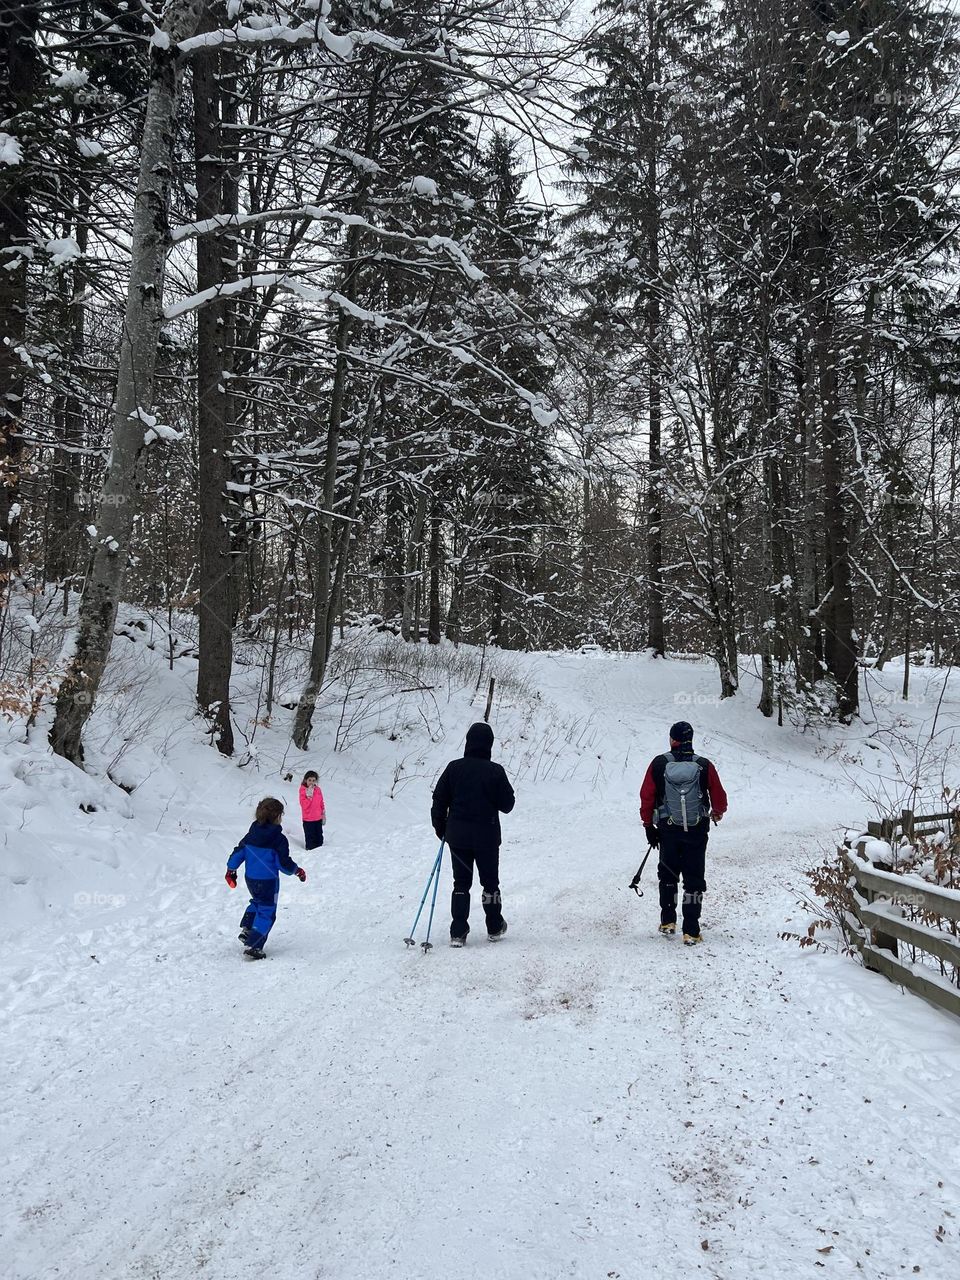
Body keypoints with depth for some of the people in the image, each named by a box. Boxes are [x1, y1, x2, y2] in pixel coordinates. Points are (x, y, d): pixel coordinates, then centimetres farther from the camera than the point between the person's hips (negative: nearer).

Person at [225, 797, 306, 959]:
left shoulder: (251, 834, -2)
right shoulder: (278, 839, -19)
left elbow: (238, 853, 5)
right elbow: (284, 864, -16)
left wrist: (231, 871, 19)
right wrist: (297, 871, 3)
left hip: (250, 879, 6)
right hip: (268, 882, -6)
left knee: (257, 902, 32)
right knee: (266, 912, 3)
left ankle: (246, 929, 21)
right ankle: (253, 946, -4)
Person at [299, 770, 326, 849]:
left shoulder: (318, 790, 2)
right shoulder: (303, 791, -13)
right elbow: (304, 805, -20)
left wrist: (323, 815, 14)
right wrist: (309, 796, -27)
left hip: (318, 819, 5)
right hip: (308, 820, -5)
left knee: (319, 837, 16)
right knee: (310, 838, 1)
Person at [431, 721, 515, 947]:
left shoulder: (454, 768, -5)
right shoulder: (495, 771, -11)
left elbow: (439, 800, -1)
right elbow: (507, 804, -5)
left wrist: (440, 827, 13)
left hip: (457, 835, 2)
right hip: (487, 836, -1)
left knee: (461, 883, 10)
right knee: (490, 882, 15)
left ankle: (458, 933, 4)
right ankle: (495, 928, 26)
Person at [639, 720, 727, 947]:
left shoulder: (658, 764, -8)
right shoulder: (704, 766, -10)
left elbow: (646, 797, -4)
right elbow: (719, 798, -3)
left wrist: (649, 826, 8)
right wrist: (717, 813, 20)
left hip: (667, 831, 1)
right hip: (697, 832, -1)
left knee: (668, 877, 21)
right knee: (694, 881, 7)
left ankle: (667, 923, 24)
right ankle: (691, 932, 5)